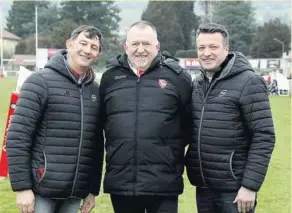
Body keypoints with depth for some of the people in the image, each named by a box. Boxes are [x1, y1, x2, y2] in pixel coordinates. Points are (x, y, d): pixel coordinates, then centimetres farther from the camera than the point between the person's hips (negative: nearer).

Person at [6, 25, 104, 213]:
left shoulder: (96, 91, 10)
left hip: (75, 195, 5)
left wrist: (93, 189, 11)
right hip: (41, 191, -5)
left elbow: (97, 144, 13)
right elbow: (18, 136, -11)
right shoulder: (41, 81, -6)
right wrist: (22, 187, -14)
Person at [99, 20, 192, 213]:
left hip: (163, 183, -2)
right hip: (121, 182, 3)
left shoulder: (177, 76, 0)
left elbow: (191, 122, 5)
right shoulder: (110, 77, 7)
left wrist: (177, 162, 6)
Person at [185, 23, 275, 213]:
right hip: (203, 187, 6)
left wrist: (250, 185, -16)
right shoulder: (197, 84, 9)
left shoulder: (248, 82, -10)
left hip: (234, 189, -6)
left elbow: (264, 137, -13)